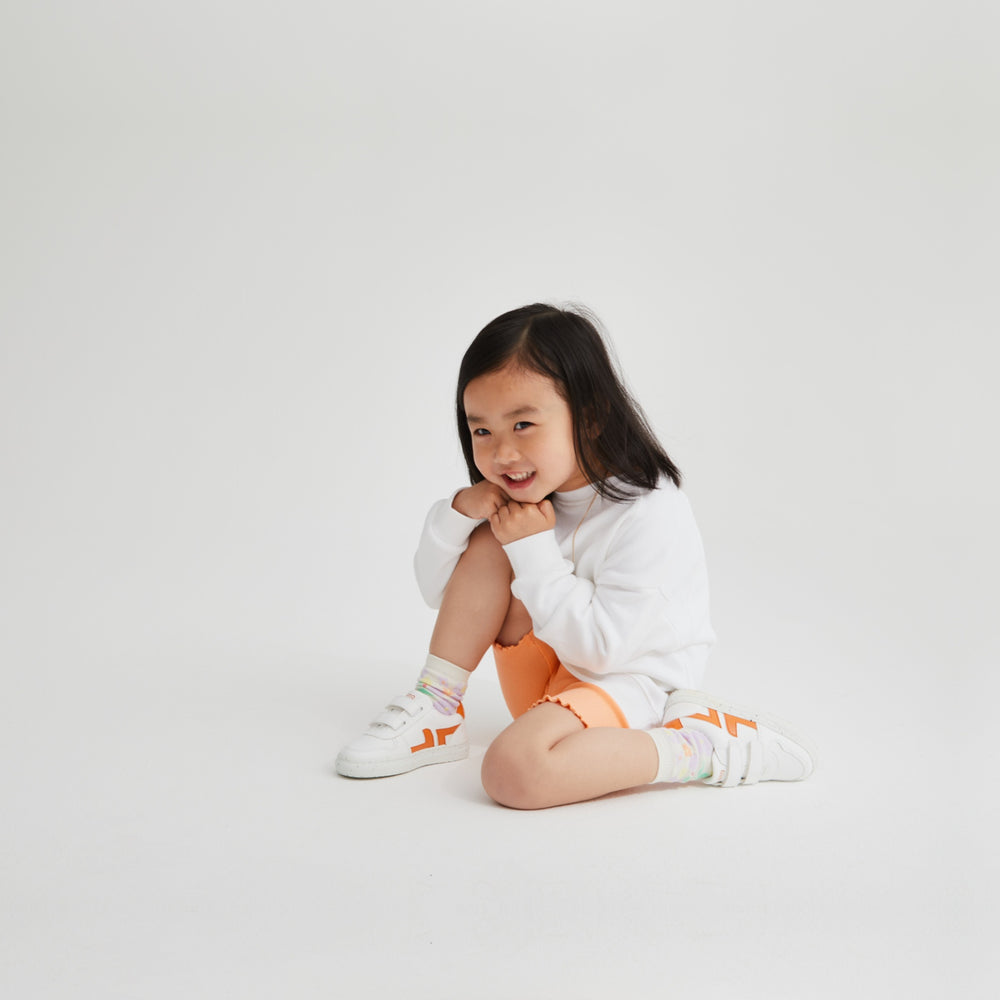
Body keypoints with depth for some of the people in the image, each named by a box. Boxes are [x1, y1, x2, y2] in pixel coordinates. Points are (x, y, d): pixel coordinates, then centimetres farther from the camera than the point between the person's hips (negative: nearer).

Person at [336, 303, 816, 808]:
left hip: (627, 679, -8)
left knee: (512, 771, -34)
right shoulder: (520, 495, -3)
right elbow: (439, 591, 5)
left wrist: (535, 551, -25)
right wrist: (456, 514, -15)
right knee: (487, 544, -9)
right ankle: (436, 713, -4)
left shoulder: (649, 516, -26)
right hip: (548, 672, 8)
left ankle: (702, 745, -19)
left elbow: (600, 646, -28)